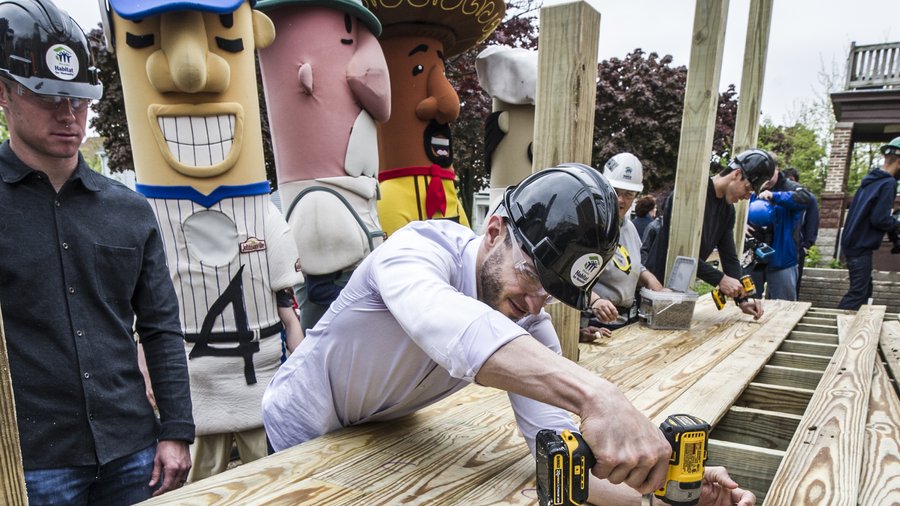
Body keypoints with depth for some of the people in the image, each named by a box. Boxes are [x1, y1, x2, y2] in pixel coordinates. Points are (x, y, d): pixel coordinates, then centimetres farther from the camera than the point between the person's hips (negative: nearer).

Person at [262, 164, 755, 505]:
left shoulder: (530, 329, -17)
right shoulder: (420, 247, -34)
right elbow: (443, 320, -57)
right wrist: (594, 395, -67)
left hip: (382, 435, 4)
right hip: (304, 426, -4)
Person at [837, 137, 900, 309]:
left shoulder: (870, 179, 11)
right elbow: (879, 219, -20)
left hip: (852, 242, 9)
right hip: (861, 246, -9)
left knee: (864, 288, 17)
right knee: (858, 293, -5)